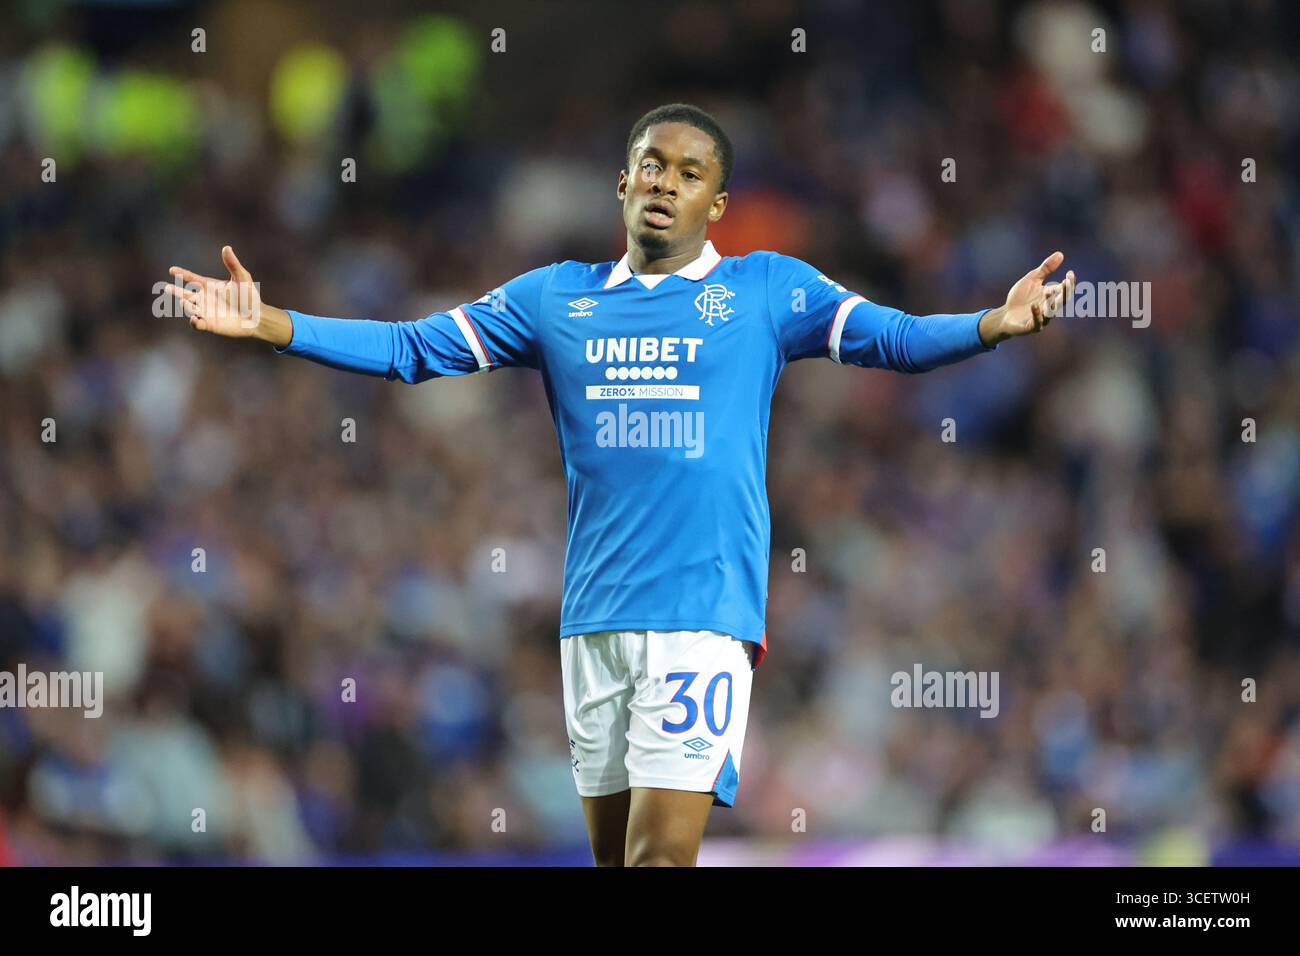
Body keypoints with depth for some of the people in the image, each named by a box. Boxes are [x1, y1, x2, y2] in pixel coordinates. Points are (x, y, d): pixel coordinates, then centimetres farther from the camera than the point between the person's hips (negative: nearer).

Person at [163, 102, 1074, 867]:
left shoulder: (767, 290, 4)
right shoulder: (557, 297, 13)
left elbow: (892, 337, -4)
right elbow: (412, 348, 14)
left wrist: (995, 324, -23)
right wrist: (266, 322, 5)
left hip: (705, 615, -4)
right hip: (594, 617, 4)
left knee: (662, 849, -15)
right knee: (614, 848, 9)